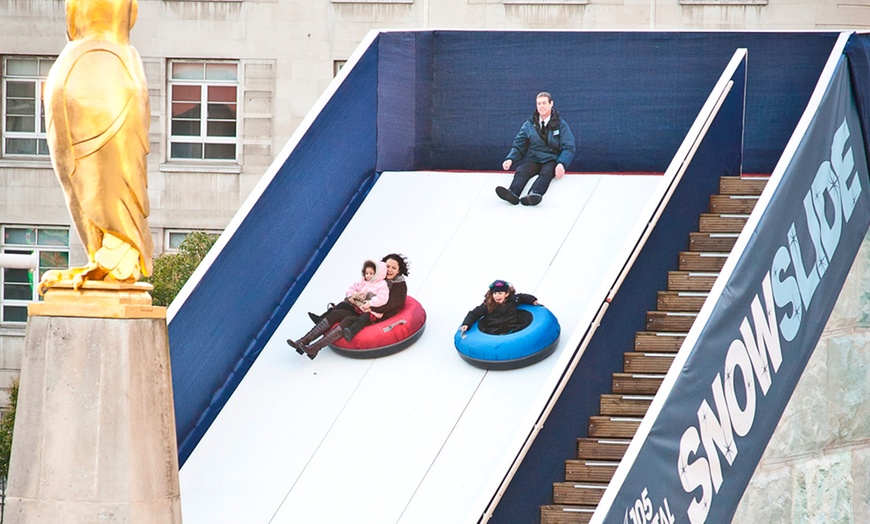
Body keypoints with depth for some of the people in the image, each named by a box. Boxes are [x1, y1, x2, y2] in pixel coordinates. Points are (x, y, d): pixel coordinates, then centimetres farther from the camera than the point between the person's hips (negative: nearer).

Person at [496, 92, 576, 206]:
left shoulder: (561, 125, 5)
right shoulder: (529, 125, 12)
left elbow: (568, 148, 0)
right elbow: (519, 145, 13)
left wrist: (561, 164, -20)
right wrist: (510, 159, -8)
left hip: (551, 161, -2)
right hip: (533, 160, 2)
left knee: (546, 173, -36)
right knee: (521, 171, -31)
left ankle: (534, 194, -65)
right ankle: (513, 194, -60)